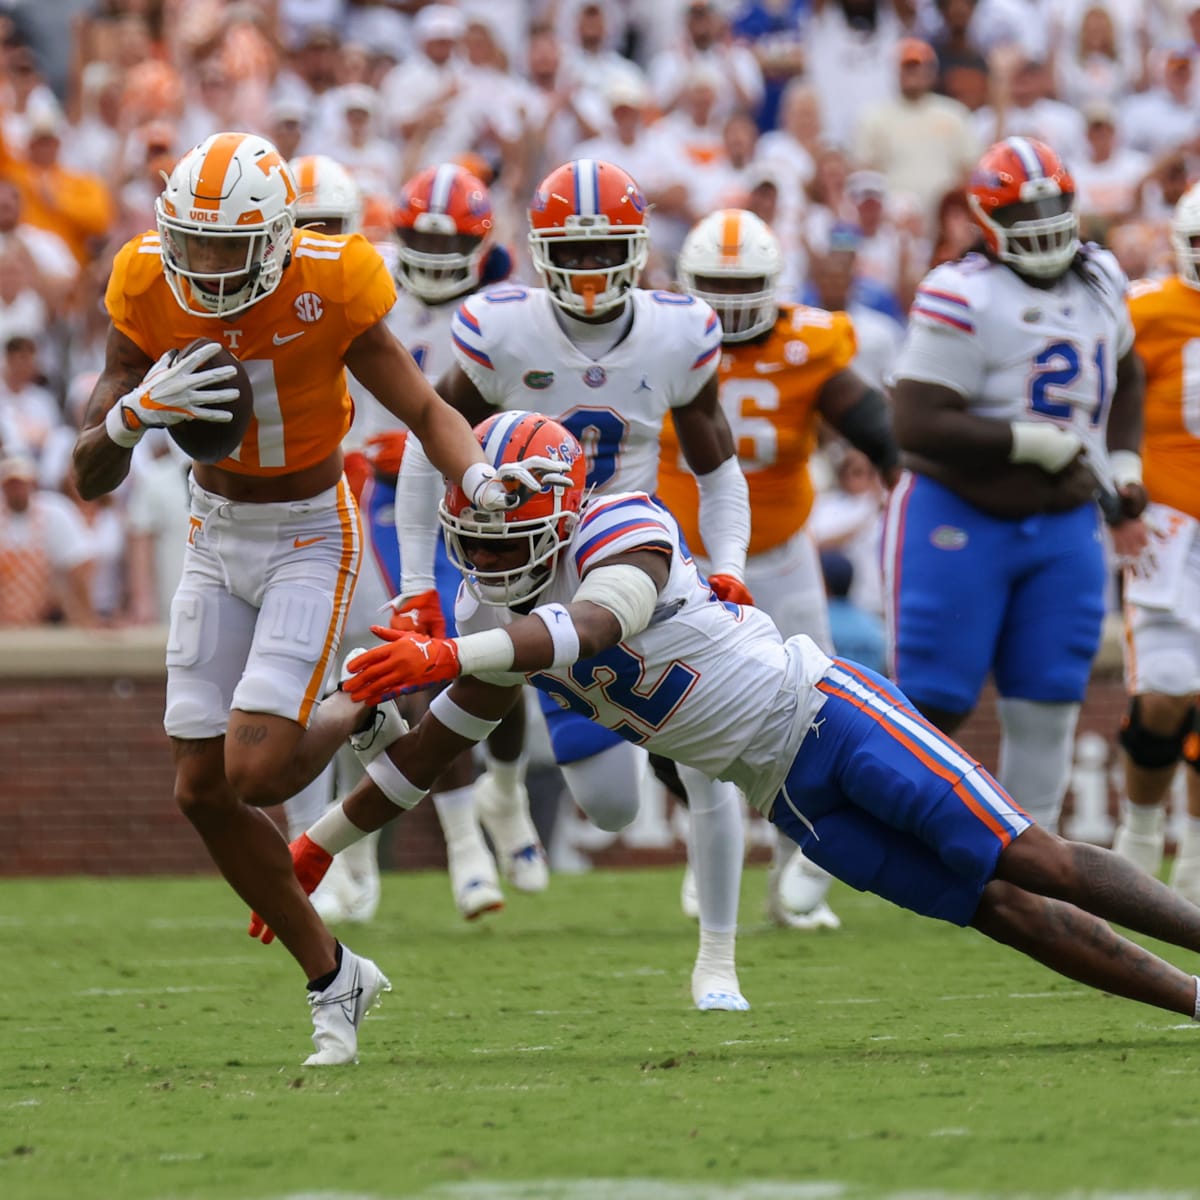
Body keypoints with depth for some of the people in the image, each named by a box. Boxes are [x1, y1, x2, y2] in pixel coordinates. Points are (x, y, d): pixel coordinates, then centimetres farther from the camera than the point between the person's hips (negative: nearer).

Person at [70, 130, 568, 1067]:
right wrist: (134, 412, -32)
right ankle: (333, 977, 20)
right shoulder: (150, 296, -13)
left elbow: (423, 409, -10)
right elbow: (91, 477, -11)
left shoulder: (330, 289, -22)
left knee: (253, 772, -19)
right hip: (217, 534, 5)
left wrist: (480, 477, -31)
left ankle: (356, 716, 16)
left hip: (310, 539, -4)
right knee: (202, 792, 3)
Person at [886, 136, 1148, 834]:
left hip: (1063, 527, 6)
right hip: (960, 521, -6)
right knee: (935, 705, -3)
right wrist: (1032, 442, -20)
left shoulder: (1099, 282, 6)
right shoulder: (964, 298, -18)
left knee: (1049, 706, 5)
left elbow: (1125, 382, 25)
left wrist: (1123, 467, 13)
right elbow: (920, 426, -24)